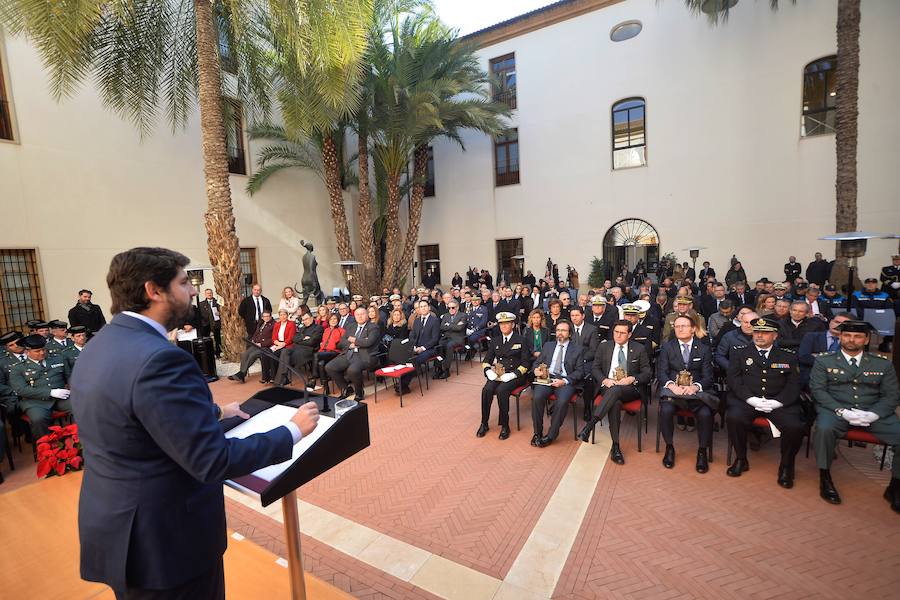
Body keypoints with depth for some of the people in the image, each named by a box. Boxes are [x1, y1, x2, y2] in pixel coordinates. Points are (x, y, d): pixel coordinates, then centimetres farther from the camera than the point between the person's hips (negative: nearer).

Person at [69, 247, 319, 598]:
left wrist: (216, 412, 20)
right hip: (163, 538, -9)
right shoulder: (158, 358, -30)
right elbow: (213, 461, -30)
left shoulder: (99, 346, 1)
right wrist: (293, 431, -19)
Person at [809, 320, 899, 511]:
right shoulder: (823, 361, 7)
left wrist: (873, 414, -11)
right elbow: (818, 390, -1)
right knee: (824, 428, -34)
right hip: (835, 410, -3)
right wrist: (842, 411, -16)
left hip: (874, 414, 3)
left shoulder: (883, 364, 15)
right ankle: (825, 478, -16)